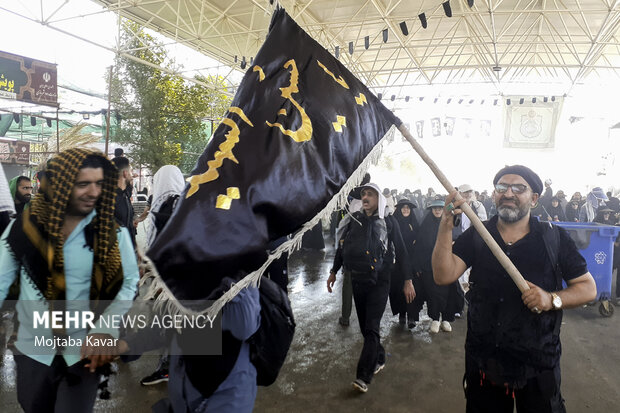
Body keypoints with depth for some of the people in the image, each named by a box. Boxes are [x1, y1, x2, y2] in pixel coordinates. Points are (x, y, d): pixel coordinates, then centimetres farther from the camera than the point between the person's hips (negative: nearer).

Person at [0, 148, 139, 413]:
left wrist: (106, 329, -23)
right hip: (32, 349, 3)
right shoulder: (23, 227, -8)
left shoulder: (113, 232, -12)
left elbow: (128, 282, -9)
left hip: (83, 351, -2)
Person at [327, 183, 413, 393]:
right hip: (357, 281, 4)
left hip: (379, 282, -4)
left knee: (371, 328, -7)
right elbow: (342, 246, 13)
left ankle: (363, 376, -3)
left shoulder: (388, 223, -3)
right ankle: (379, 359, 34)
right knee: (365, 327, 13)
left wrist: (408, 281, -3)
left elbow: (401, 252, 0)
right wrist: (333, 271, 14)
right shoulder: (353, 220, 5)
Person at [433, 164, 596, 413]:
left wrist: (553, 299, -19)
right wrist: (446, 226, -27)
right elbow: (444, 276, -16)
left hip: (538, 363, 0)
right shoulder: (475, 236, -3)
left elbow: (588, 288, 1)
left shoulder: (555, 238, -4)